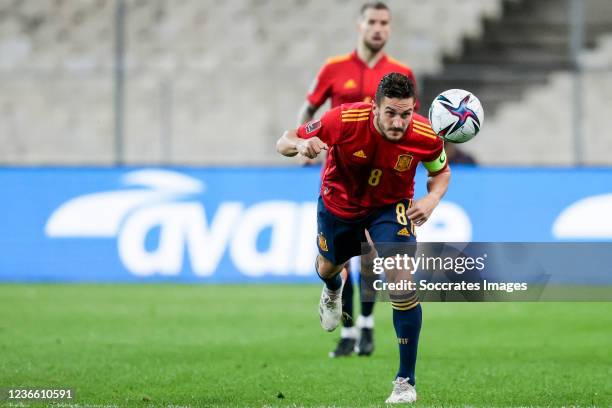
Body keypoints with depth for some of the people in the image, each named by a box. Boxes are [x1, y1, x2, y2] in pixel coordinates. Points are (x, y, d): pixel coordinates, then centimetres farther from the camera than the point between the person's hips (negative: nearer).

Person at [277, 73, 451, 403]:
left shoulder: (425, 136, -28)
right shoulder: (345, 120, -34)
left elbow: (441, 171, -5)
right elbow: (283, 143, -23)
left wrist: (432, 198, -27)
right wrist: (301, 145, -47)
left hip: (390, 206, -1)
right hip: (338, 203, 1)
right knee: (327, 267, 25)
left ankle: (406, 382, -9)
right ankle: (333, 290, 68)